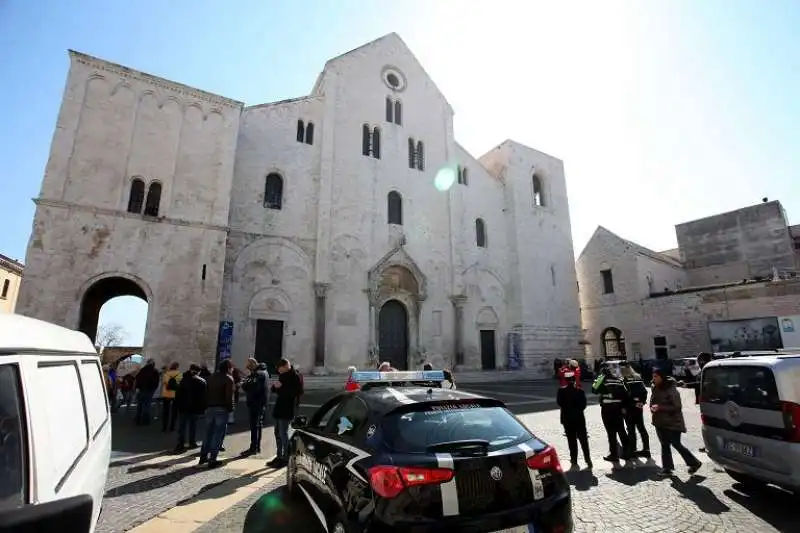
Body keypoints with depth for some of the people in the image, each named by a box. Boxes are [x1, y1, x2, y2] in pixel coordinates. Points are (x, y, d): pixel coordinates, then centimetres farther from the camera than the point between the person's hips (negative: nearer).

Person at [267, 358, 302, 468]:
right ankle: (279, 456, 26)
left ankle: (285, 458, 5)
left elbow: (294, 392, -20)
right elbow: (274, 389, 16)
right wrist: (275, 386, -7)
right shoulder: (282, 375, 13)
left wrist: (280, 388, -19)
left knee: (283, 434, -4)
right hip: (279, 408, 9)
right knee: (277, 433, 15)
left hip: (287, 410, -9)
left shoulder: (294, 377, -13)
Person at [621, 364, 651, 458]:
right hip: (638, 407, 7)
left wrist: (623, 407, -13)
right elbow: (644, 391, 5)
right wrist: (642, 402, 8)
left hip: (629, 408, -7)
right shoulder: (638, 378, 6)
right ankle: (646, 449, 22)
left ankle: (633, 450, 7)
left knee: (631, 430, 1)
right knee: (641, 428, 16)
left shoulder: (624, 381, -14)